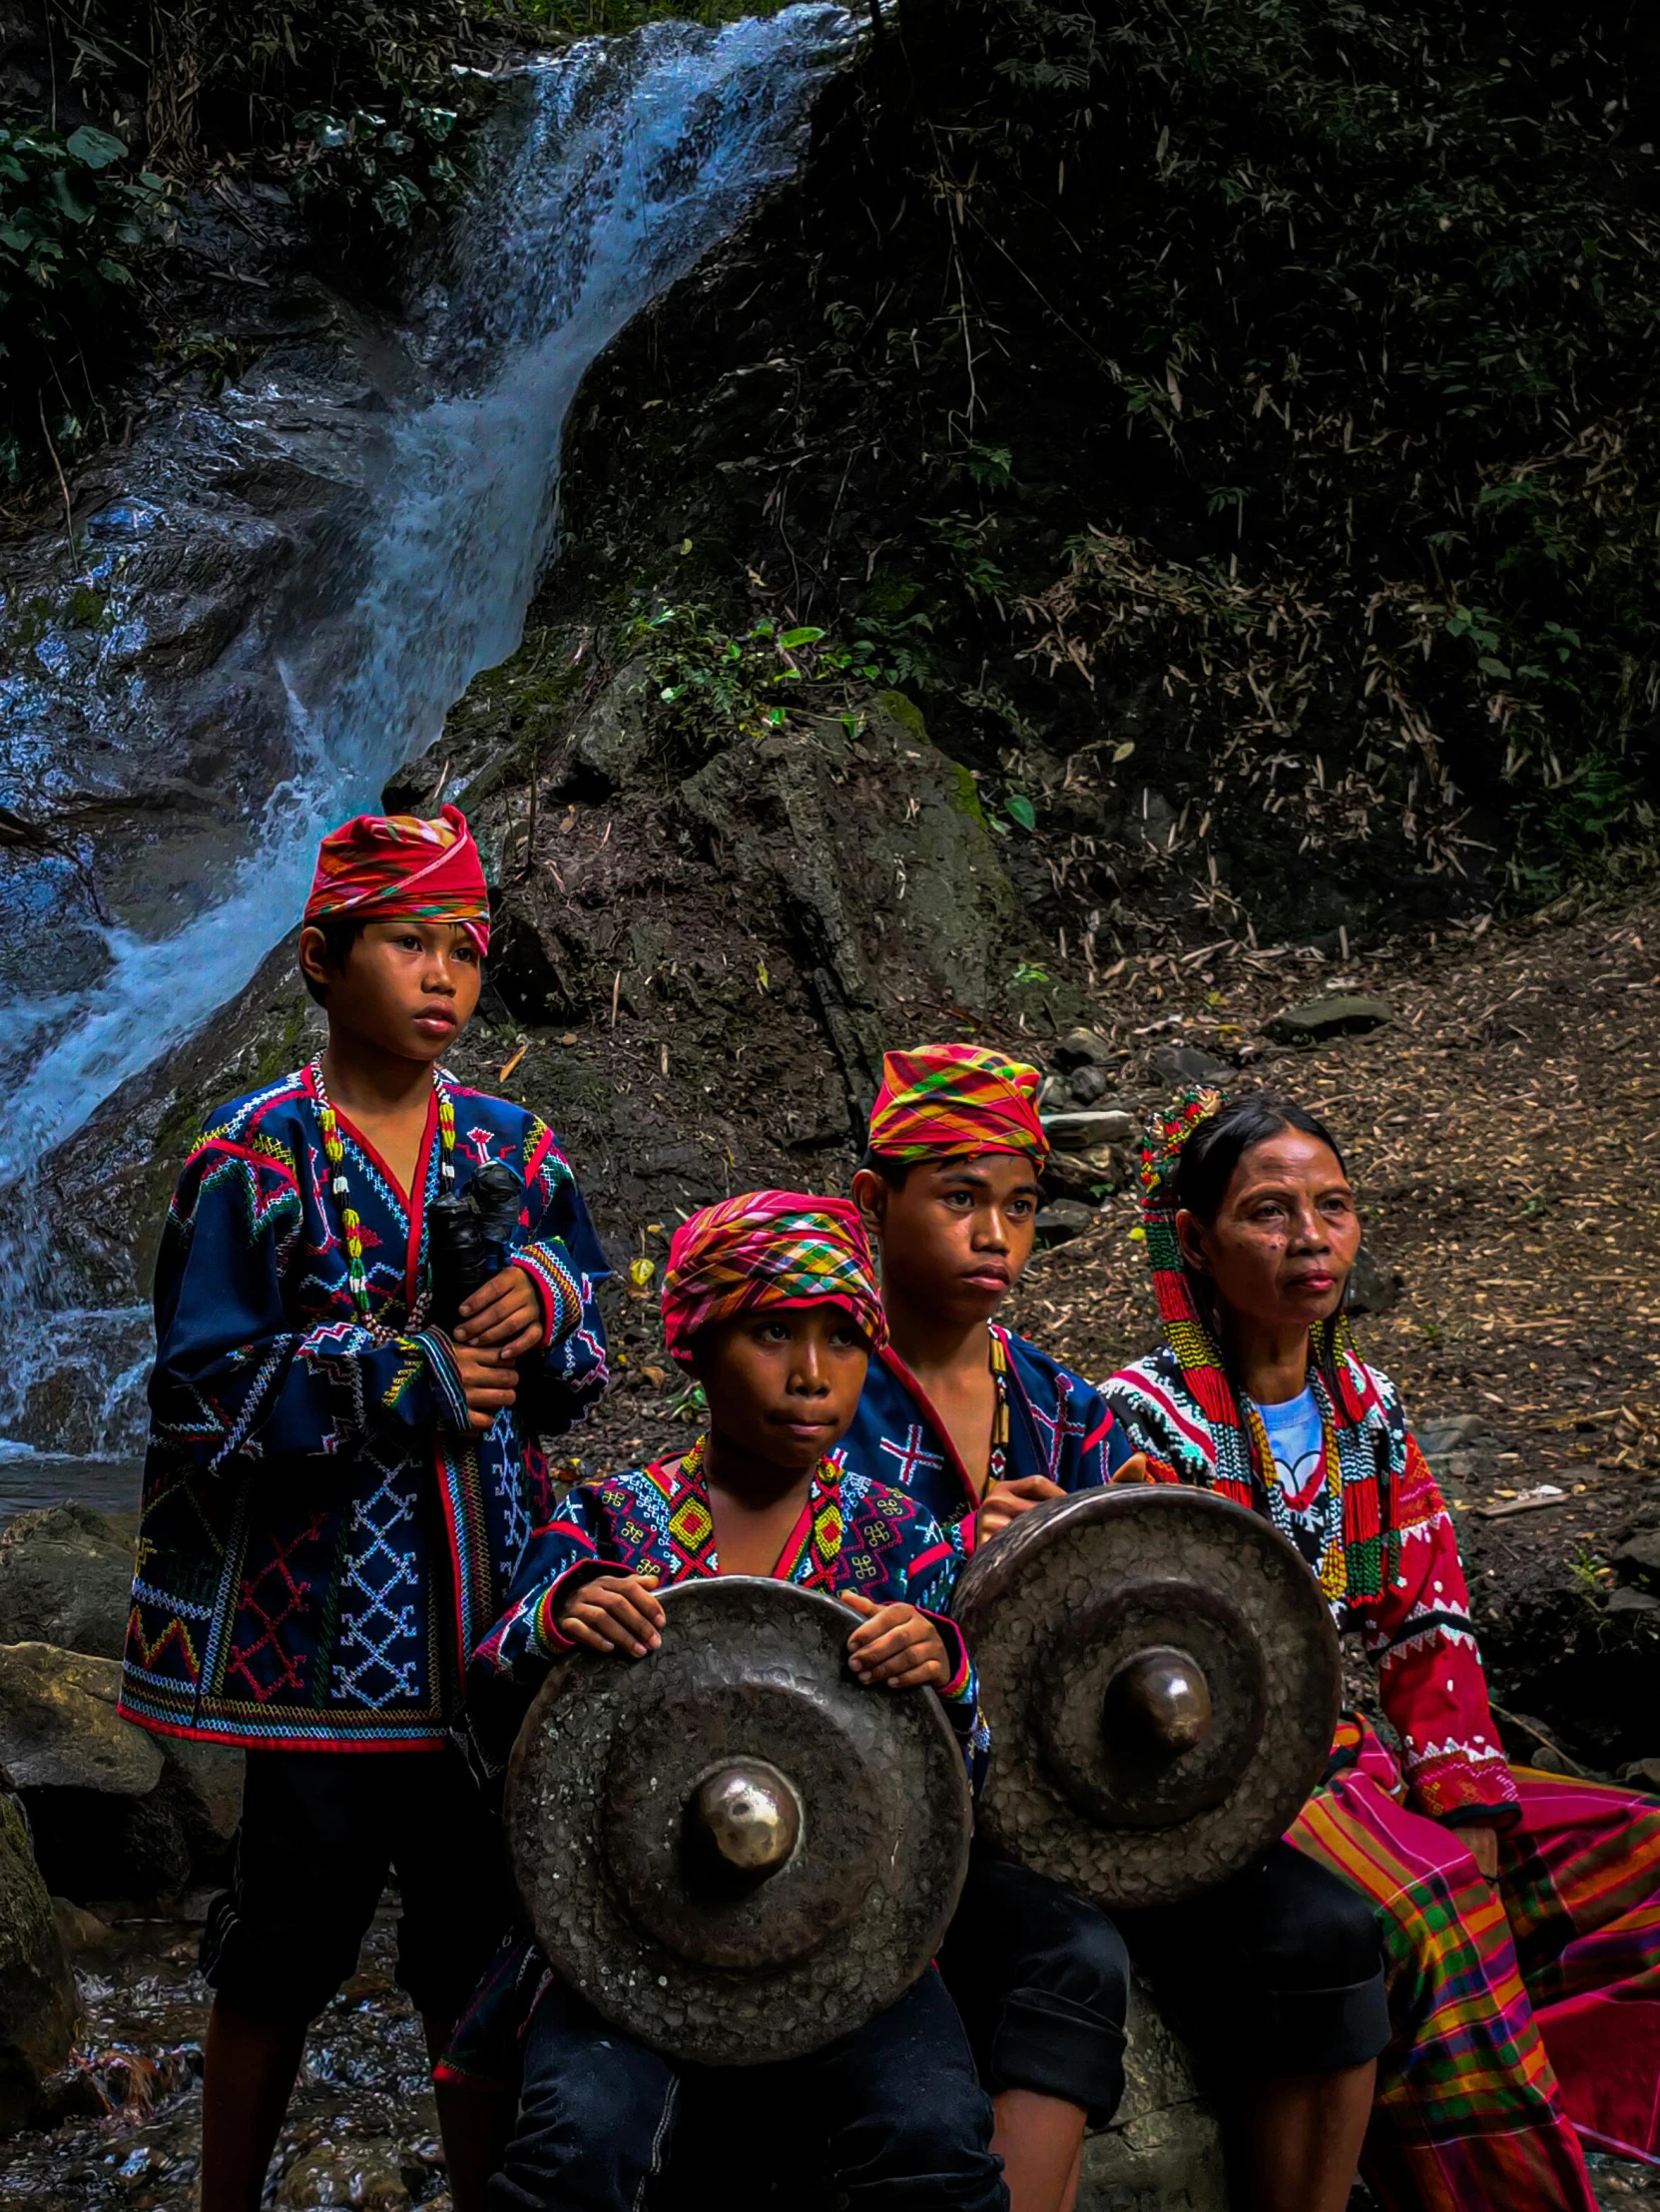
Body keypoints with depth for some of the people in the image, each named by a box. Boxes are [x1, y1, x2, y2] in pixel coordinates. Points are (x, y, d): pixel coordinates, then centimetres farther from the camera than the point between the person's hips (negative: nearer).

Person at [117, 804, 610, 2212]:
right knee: (292, 1933, 8)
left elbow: (581, 1381, 10)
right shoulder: (257, 1159, -5)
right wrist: (408, 1380, -17)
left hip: (487, 1606, 4)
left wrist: (548, 1305, -13)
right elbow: (203, 1386, -10)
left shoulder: (515, 1151, 7)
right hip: (319, 1607, -3)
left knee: (481, 1934, 12)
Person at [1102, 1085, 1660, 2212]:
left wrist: (1465, 1804, -7)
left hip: (1357, 1761, 7)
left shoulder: (1368, 1408, 10)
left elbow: (1429, 1627, 8)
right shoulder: (1145, 1418, -10)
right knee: (1424, 1914, -33)